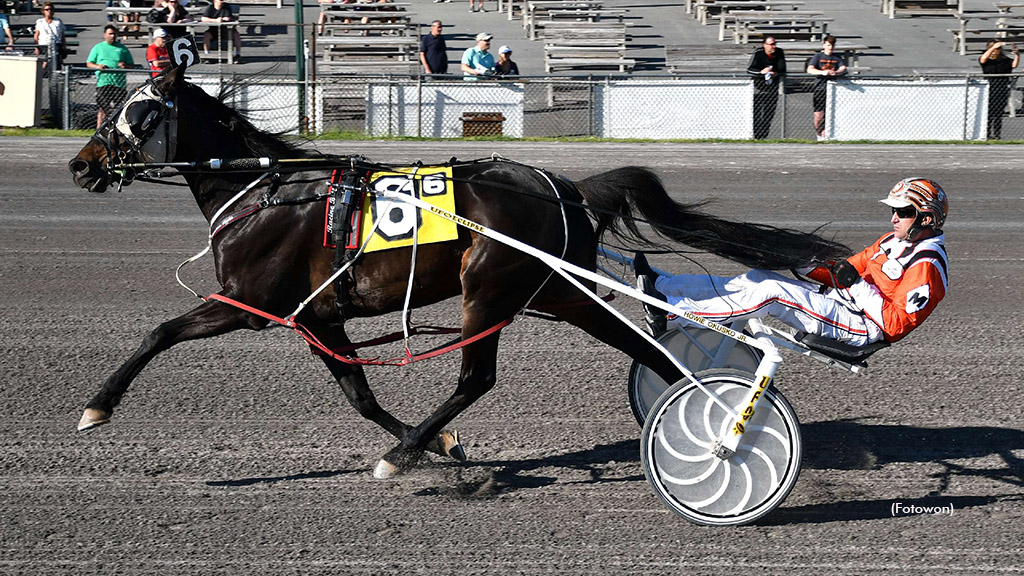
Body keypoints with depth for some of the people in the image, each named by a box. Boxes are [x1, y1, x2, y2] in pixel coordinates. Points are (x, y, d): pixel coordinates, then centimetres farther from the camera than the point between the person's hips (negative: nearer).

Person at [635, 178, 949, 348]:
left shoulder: (925, 267, -14)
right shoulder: (893, 241, 17)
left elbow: (896, 323, -21)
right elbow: (847, 270, 20)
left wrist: (858, 285, -22)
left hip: (863, 326, -10)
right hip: (838, 303, 10)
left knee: (771, 292, -23)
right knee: (759, 277, 0)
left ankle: (672, 311, -26)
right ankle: (661, 284, -4)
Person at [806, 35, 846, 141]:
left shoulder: (837, 58, 13)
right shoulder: (818, 56, 6)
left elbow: (843, 69, -2)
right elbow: (810, 69, -9)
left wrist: (836, 72, -26)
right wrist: (823, 72, -27)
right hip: (820, 88, -2)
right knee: (818, 114, -6)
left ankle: (824, 136, 6)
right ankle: (818, 134, 13)